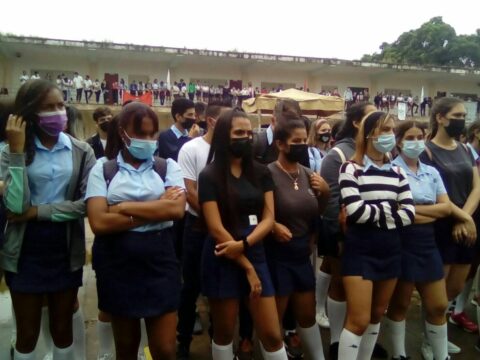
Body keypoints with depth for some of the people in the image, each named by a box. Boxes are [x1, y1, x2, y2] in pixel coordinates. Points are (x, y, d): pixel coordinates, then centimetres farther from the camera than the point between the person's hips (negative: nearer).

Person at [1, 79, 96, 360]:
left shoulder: (82, 151, -3)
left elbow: (87, 203, -11)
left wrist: (38, 211, -15)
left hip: (66, 249, 0)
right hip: (25, 251, 0)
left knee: (63, 329, 16)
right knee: (27, 333, 16)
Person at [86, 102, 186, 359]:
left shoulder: (167, 167, 2)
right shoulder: (102, 170, 0)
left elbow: (176, 209, -15)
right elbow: (99, 223, -13)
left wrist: (124, 207, -13)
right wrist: (157, 209, -13)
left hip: (159, 261, 0)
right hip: (117, 263, 1)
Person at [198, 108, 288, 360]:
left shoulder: (261, 173, 6)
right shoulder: (209, 176, -7)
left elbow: (268, 218, 1)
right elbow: (216, 228, -12)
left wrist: (243, 244, -17)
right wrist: (246, 267, -11)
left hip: (256, 255, 3)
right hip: (223, 261, -3)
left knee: (272, 334, 6)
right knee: (224, 332, 13)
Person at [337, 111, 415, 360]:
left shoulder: (397, 172, 8)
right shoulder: (351, 168, -7)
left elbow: (409, 214, -1)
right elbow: (354, 211, -19)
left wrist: (372, 215, -12)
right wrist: (390, 209, -7)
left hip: (390, 249, 6)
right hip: (360, 249, -6)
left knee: (377, 315, 17)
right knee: (359, 320, -4)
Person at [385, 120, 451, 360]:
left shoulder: (432, 172, 9)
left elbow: (446, 208, 0)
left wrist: (414, 209, -12)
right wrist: (431, 213, -11)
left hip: (428, 242, 6)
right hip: (401, 241, -6)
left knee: (438, 306, 13)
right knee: (400, 303, 10)